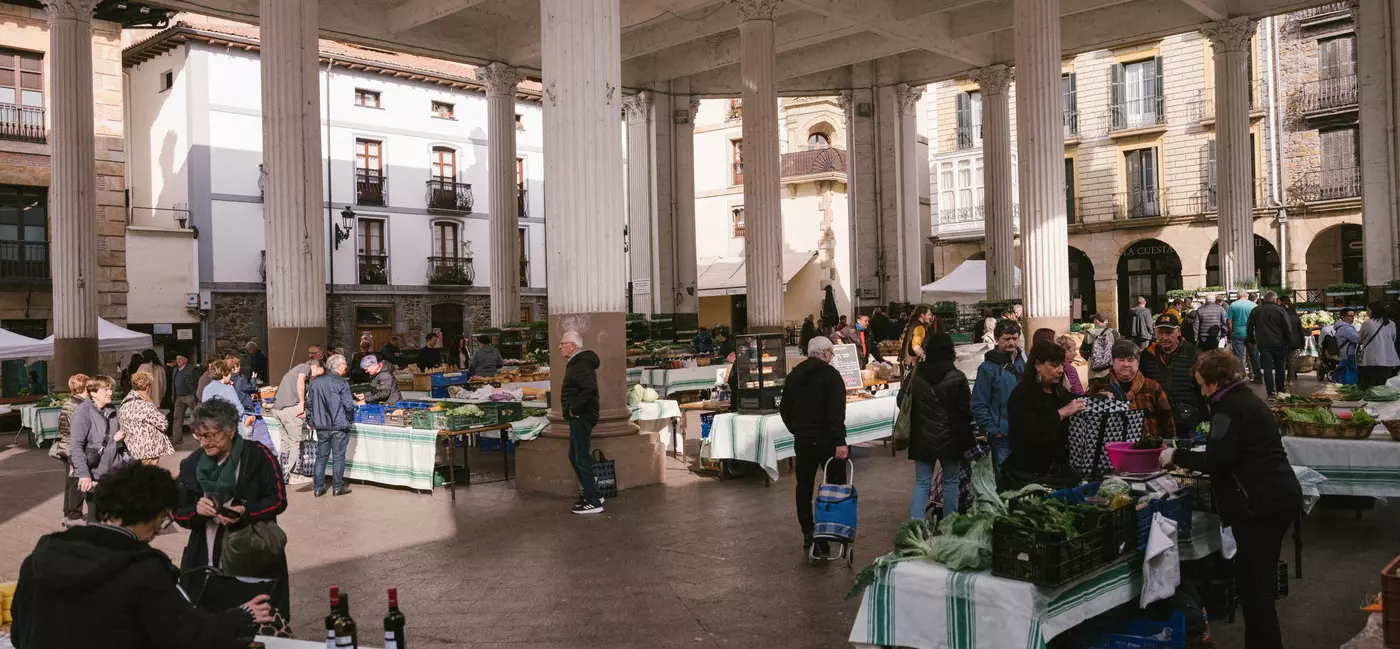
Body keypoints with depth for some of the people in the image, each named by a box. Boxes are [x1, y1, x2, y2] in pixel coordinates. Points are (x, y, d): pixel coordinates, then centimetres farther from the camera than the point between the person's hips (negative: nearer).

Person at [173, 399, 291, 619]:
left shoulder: (258, 456, -8)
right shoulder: (191, 464, 4)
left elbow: (278, 500, -6)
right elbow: (179, 513, 8)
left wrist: (246, 512, -23)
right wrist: (197, 510, -15)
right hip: (205, 561, 3)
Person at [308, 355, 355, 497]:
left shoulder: (316, 382, 4)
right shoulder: (342, 383, -13)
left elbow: (309, 402, 9)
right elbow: (349, 405, -14)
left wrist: (310, 420, 19)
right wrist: (350, 420, 2)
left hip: (321, 426, 5)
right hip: (339, 426, -5)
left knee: (321, 456, 14)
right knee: (338, 457, 5)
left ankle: (318, 488, 16)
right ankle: (337, 487, 11)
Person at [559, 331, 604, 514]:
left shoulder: (580, 365, -19)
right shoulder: (576, 363, 14)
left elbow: (590, 389, -33)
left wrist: (574, 408, -24)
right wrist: (572, 409, 13)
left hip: (581, 417, -11)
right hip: (578, 417, 11)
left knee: (582, 459, -6)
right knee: (574, 457, 17)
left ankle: (593, 502, -1)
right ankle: (590, 493, 26)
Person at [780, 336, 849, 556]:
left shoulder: (794, 375, 10)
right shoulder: (830, 374, -9)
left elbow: (785, 409, 17)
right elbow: (837, 411, -19)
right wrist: (840, 441, -22)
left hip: (802, 441, 6)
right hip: (827, 440, -6)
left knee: (804, 488, 13)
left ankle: (808, 536, 16)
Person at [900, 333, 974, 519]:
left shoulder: (915, 375, -4)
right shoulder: (957, 378, -13)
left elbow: (901, 401, 4)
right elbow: (966, 410, -7)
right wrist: (969, 434, 12)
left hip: (922, 438, 2)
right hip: (950, 439, -2)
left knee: (922, 483, 7)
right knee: (951, 482, 13)